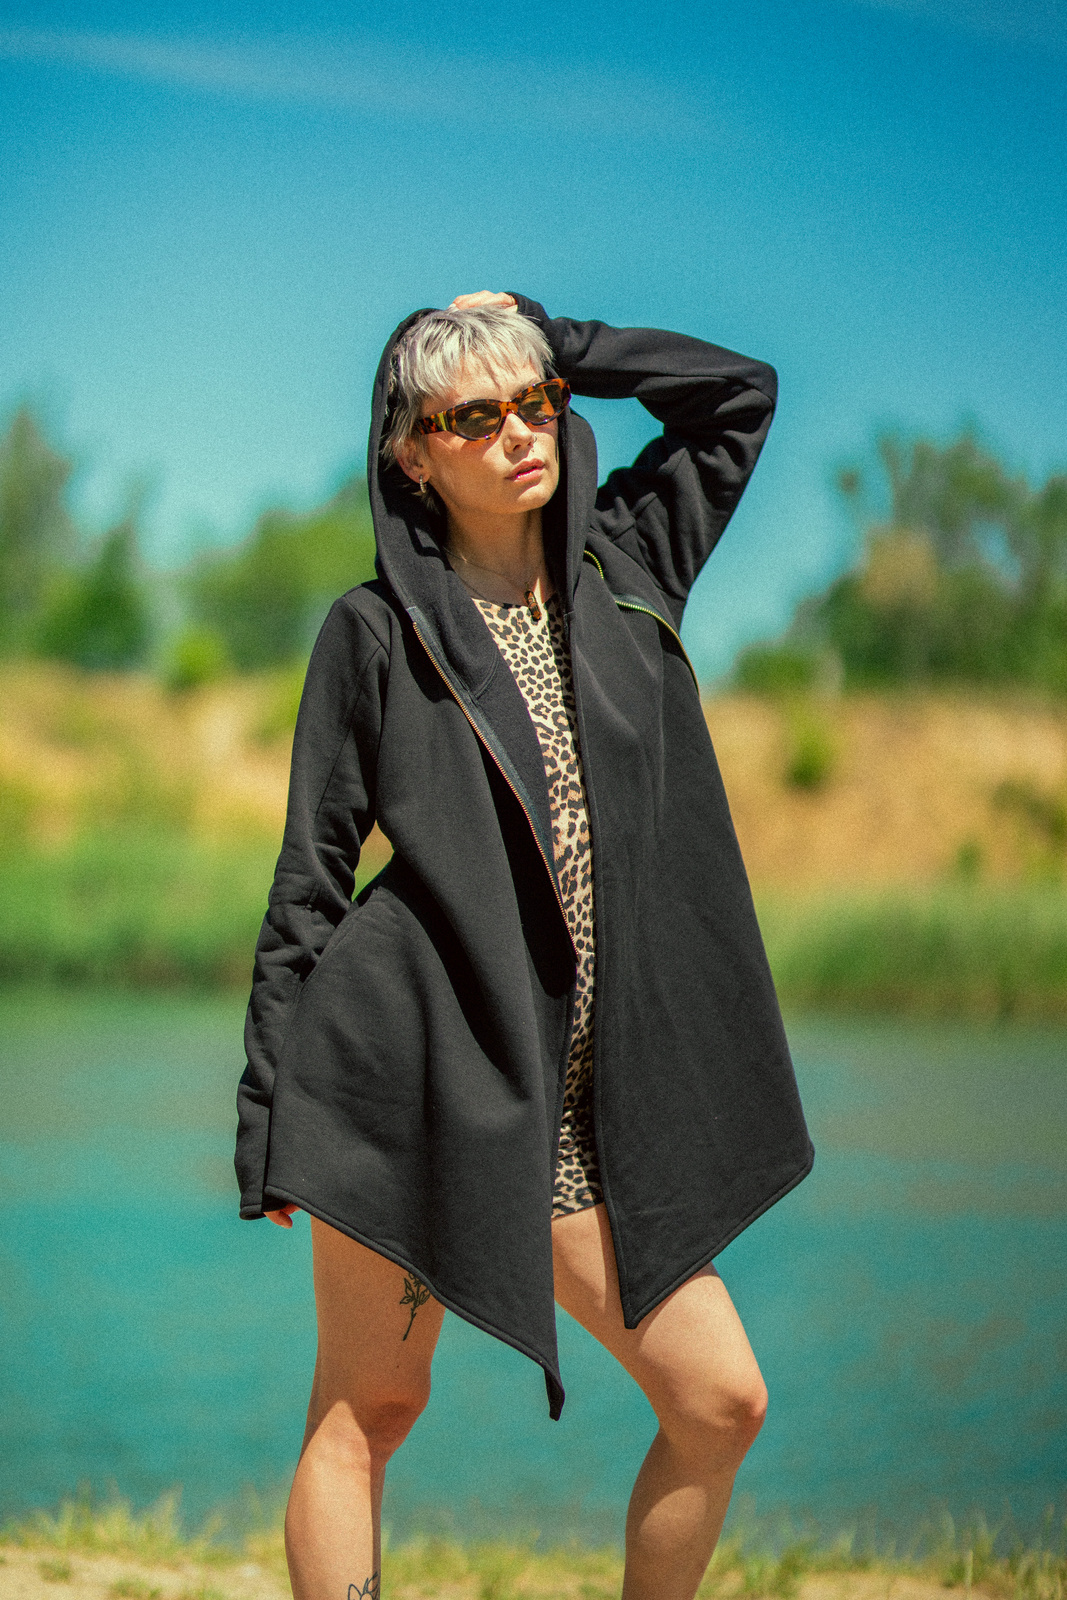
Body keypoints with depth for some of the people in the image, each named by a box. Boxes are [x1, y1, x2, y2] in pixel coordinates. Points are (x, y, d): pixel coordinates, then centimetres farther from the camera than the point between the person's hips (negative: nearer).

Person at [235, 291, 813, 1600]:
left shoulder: (619, 569, 11)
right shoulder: (378, 629, 0)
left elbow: (740, 390, 22)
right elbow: (311, 879, 2)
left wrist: (548, 340, 14)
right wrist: (267, 1116, -1)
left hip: (581, 1108, 4)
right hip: (417, 1067, -4)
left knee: (720, 1404, 1)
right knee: (366, 1410, -1)